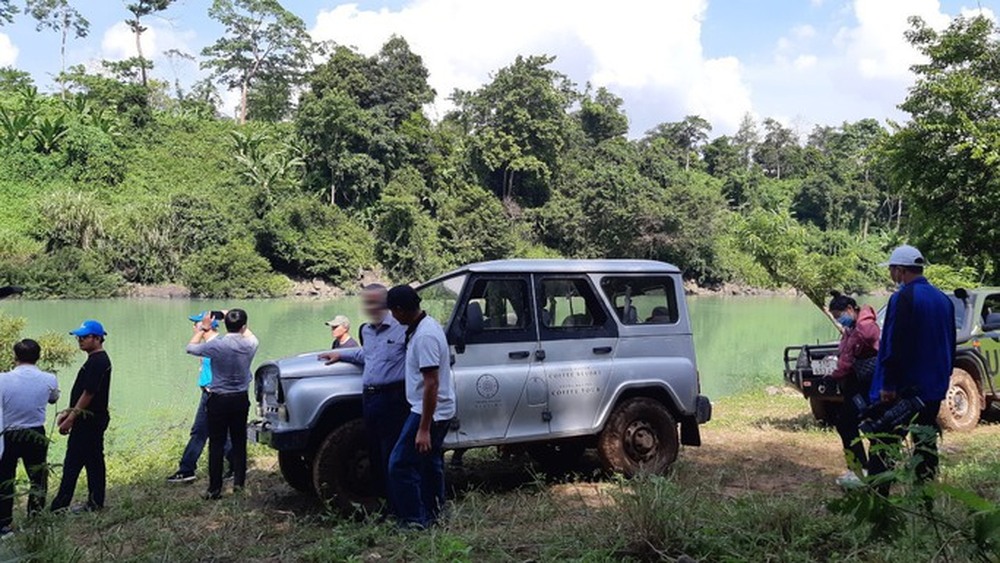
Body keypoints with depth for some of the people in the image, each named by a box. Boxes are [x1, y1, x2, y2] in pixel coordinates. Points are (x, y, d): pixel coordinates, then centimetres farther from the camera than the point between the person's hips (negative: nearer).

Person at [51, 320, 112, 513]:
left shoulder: (97, 362, -18)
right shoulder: (97, 360, 14)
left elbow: (88, 394, -21)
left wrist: (70, 419, -18)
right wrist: (68, 412, 17)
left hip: (88, 421, -10)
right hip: (92, 419, 10)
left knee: (73, 463, -5)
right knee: (94, 461, 12)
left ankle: (59, 505, -1)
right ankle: (94, 502, 18)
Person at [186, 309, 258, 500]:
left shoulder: (216, 345, -16)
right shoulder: (250, 344, -7)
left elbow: (191, 348, 1)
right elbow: (248, 334, 19)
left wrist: (200, 331, 17)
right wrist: (238, 323, 30)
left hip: (218, 400, -3)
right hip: (241, 399, 3)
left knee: (216, 445, 2)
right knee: (239, 442, 13)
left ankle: (215, 489, 4)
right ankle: (239, 482, 19)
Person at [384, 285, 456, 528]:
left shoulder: (424, 336, -25)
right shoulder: (427, 324, 6)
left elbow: (431, 384, -27)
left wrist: (423, 429, -26)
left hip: (429, 412, -10)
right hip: (440, 410, 10)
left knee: (401, 465, -4)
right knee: (430, 462, 21)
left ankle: (414, 521, 4)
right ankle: (434, 513, 33)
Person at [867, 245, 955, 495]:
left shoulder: (903, 298, -15)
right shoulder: (943, 300, 11)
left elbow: (894, 346, -20)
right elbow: (950, 346, 18)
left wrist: (887, 384, -17)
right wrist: (943, 379, 24)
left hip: (902, 388, -8)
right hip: (934, 388, 8)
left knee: (883, 442, -3)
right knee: (926, 444, 13)